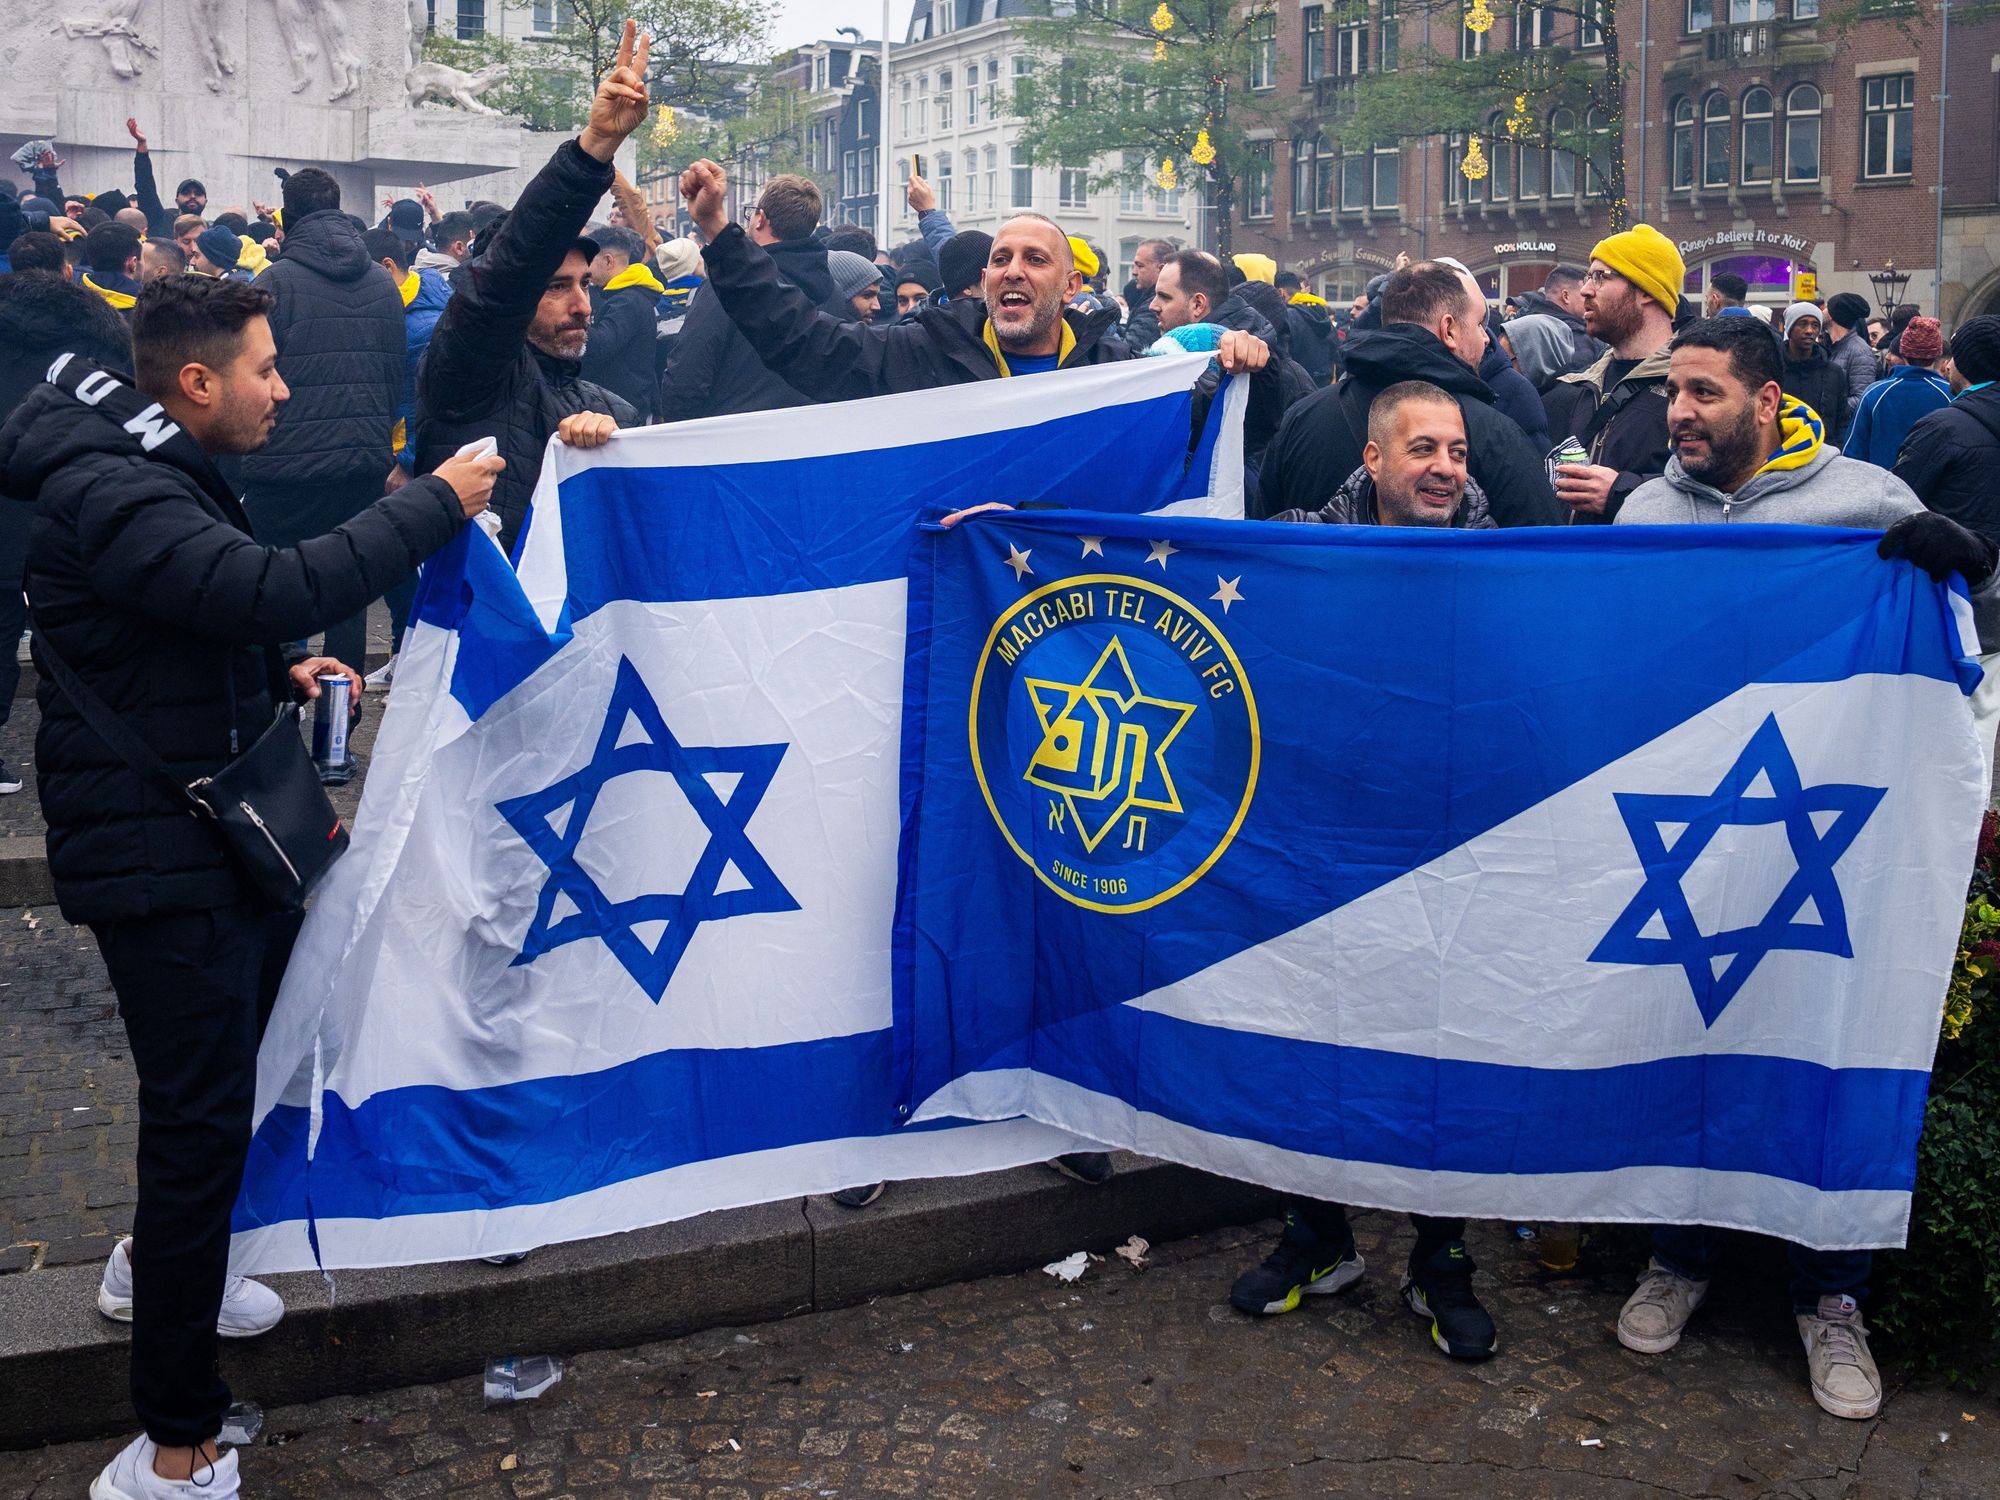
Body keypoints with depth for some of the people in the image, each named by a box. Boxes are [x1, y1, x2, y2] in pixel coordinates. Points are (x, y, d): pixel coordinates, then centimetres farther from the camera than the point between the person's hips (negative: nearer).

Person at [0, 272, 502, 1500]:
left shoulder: (160, 474, 14)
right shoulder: (109, 498, -22)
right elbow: (275, 589, -36)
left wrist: (278, 676, 10)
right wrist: (434, 508, -26)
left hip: (219, 831, 11)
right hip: (155, 855, -11)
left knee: (233, 1047, 25)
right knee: (207, 1110, -8)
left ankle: (162, 1261, 49)